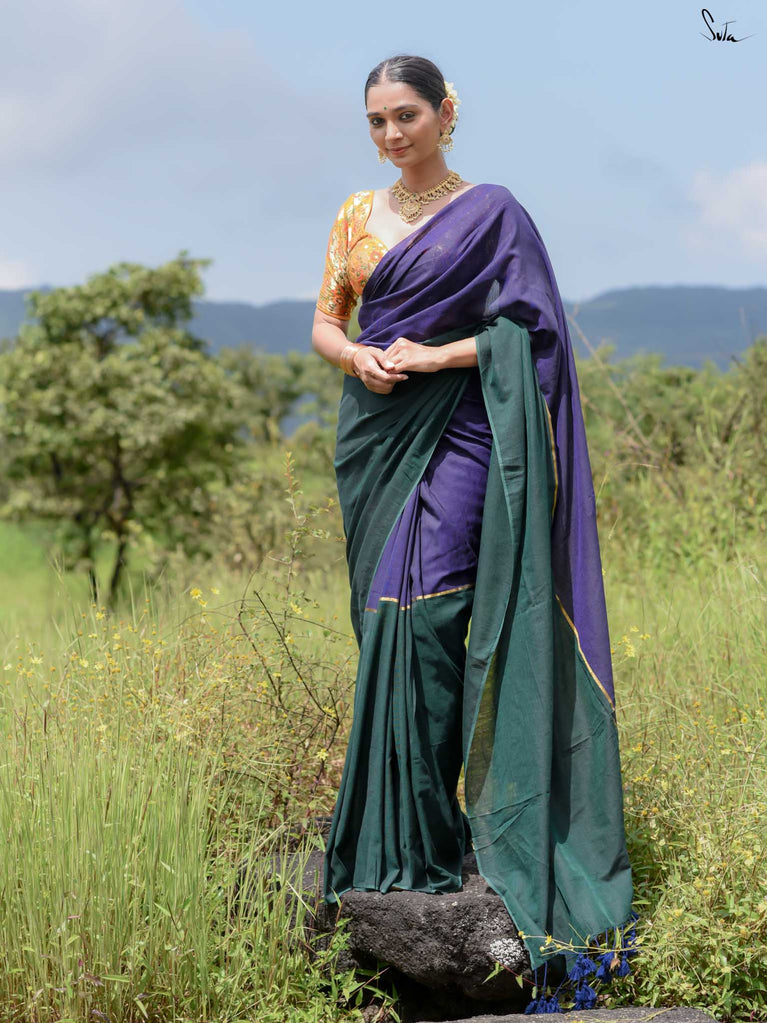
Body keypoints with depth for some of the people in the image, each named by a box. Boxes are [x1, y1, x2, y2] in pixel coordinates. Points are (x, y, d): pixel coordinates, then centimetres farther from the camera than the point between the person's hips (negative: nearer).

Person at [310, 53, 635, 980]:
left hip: (453, 436, -5)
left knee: (419, 619, -15)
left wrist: (428, 354, -14)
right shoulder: (357, 215, 14)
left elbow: (525, 332, -5)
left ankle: (421, 841, -8)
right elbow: (323, 323, 15)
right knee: (388, 628, 6)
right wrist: (357, 356, -7)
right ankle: (395, 835, 15)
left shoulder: (490, 214, -1)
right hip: (375, 435, 5)